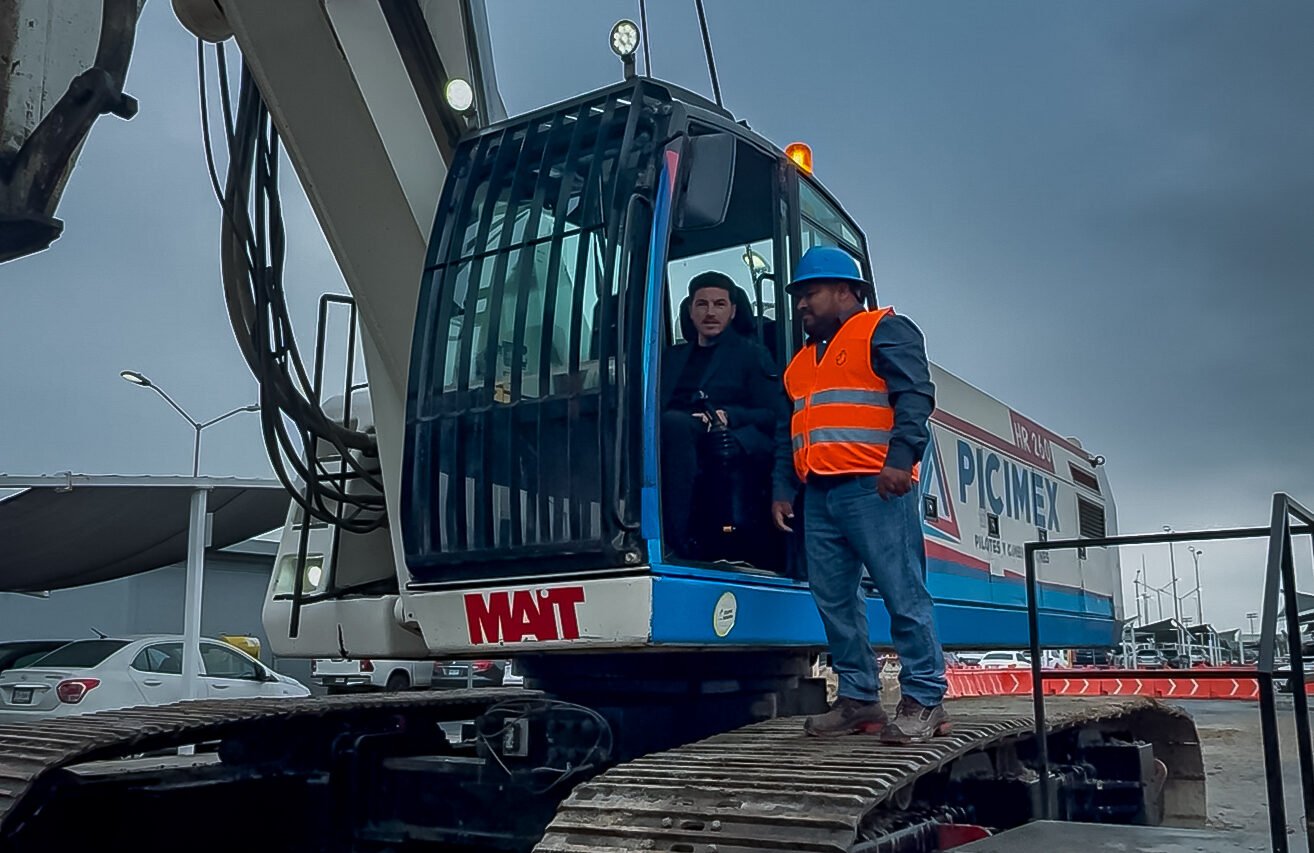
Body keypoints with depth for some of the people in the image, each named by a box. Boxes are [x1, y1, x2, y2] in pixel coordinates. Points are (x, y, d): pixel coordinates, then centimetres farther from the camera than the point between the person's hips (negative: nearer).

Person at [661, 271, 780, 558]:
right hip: (676, 437, 4)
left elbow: (774, 416, 7)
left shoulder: (751, 354, 19)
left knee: (673, 423, -36)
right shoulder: (673, 357, 33)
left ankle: (676, 541, -41)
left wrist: (729, 416, -12)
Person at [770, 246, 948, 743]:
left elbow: (915, 395, -9)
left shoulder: (884, 332, 5)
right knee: (834, 599, 6)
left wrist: (900, 459, -21)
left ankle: (923, 701, -1)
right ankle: (858, 699, 14)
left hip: (874, 488, -8)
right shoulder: (801, 360, 27)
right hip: (819, 495, 8)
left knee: (903, 593, -7)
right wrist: (783, 489, 16)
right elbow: (788, 432, 26)